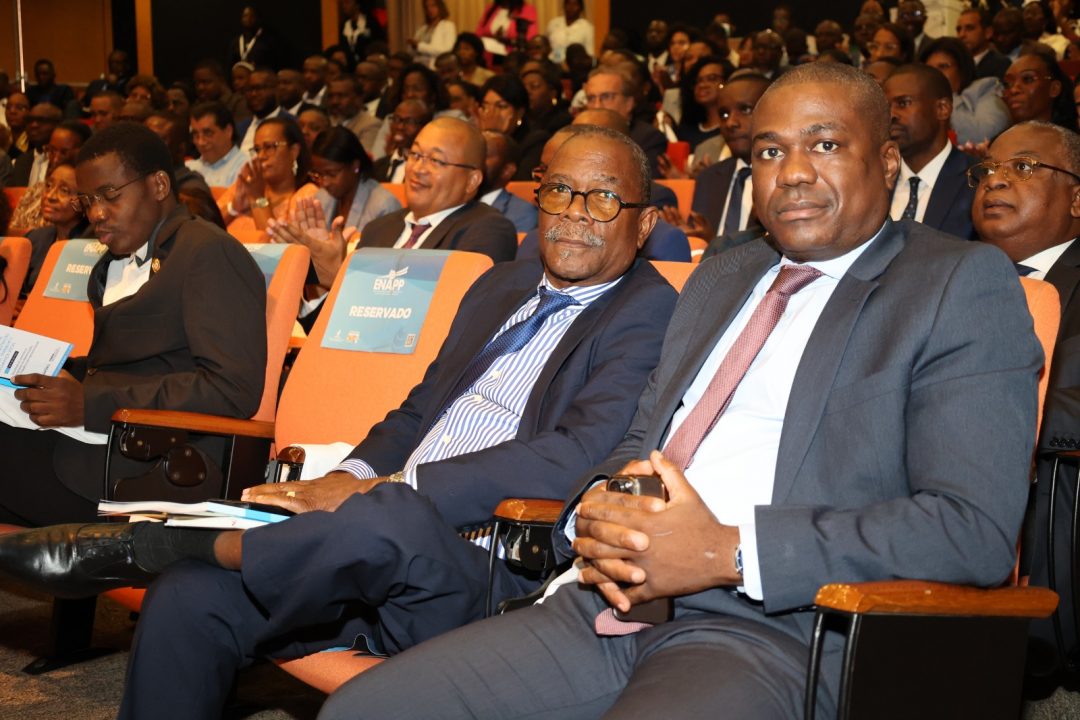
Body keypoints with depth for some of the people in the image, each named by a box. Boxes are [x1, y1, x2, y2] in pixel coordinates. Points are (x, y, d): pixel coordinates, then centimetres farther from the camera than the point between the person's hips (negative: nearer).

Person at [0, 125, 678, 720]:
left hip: (487, 570, -7)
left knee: (394, 518, -37)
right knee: (186, 598, -11)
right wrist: (350, 476, 2)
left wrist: (382, 491, -18)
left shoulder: (650, 312, -3)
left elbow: (580, 456, -17)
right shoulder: (501, 286, 22)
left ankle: (135, 543, -16)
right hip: (379, 543, 7)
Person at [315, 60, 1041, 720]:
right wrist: (597, 511, 0)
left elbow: (977, 527, -11)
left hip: (780, 631, -7)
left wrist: (729, 550, -18)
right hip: (613, 603, 7)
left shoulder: (964, 286, 0)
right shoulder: (722, 278, 23)